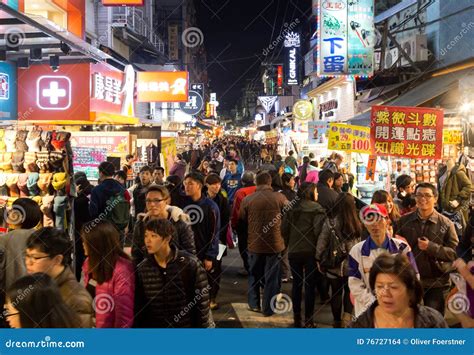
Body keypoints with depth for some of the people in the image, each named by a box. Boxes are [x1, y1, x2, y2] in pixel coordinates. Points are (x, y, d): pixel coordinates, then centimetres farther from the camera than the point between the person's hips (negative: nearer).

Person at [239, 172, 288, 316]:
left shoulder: (247, 200, -8)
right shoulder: (279, 197, -11)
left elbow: (242, 220, 5)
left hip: (254, 244, 1)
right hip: (275, 244, -1)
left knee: (254, 275, 19)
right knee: (271, 277, 10)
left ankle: (254, 304, 30)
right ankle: (268, 308, 18)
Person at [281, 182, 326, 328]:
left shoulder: (291, 208, 2)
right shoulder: (317, 209, -8)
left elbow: (284, 229, 0)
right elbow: (318, 230, -16)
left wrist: (288, 244, 12)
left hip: (294, 251, 3)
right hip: (310, 251, -3)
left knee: (296, 284, 13)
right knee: (310, 285, 6)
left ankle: (296, 318, 19)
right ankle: (308, 320, 11)